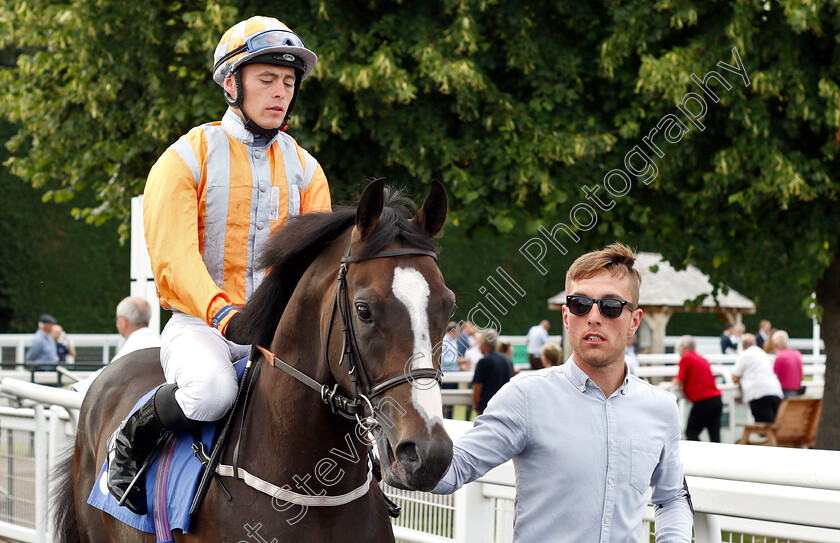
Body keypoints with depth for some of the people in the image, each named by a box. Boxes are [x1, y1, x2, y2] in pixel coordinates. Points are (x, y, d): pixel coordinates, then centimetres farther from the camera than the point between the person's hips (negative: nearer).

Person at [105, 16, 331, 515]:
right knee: (212, 390, -36)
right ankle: (131, 442, -6)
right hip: (200, 324, -4)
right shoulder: (188, 159, -5)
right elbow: (174, 256, -17)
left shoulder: (305, 168, 11)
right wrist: (225, 315, -35)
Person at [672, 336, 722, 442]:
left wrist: (675, 381, 18)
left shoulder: (686, 358, -5)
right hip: (717, 398, 8)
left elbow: (678, 383, -5)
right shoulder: (703, 359, 19)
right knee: (715, 435, 6)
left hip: (703, 401, -8)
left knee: (691, 433, 0)